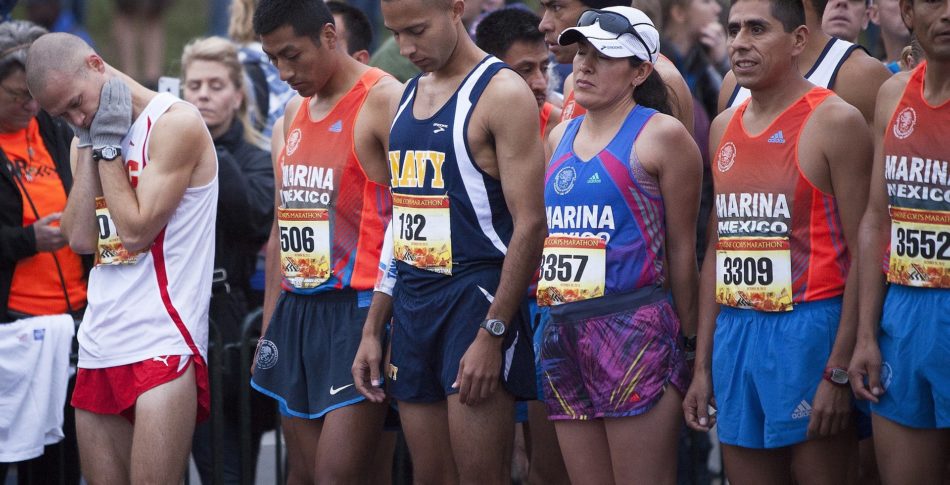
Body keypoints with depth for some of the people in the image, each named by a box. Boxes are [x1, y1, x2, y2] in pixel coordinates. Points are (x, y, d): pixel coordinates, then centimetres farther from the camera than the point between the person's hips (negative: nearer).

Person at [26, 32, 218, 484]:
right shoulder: (90, 134, 15)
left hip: (163, 344, -7)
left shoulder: (175, 123, -8)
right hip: (100, 345, 8)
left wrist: (109, 145, -7)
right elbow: (81, 238, 4)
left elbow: (136, 229, -13)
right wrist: (91, 145, 1)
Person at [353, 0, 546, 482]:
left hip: (474, 298, -7)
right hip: (412, 303, 7)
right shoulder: (409, 96, 15)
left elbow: (529, 225, -14)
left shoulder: (501, 93, -8)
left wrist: (492, 335, -19)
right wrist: (372, 330, 15)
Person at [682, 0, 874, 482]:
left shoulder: (834, 122, -7)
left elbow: (861, 252, -11)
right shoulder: (724, 129, 14)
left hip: (808, 332, -6)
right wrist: (702, 365, 14)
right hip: (735, 335, 6)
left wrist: (840, 372, -16)